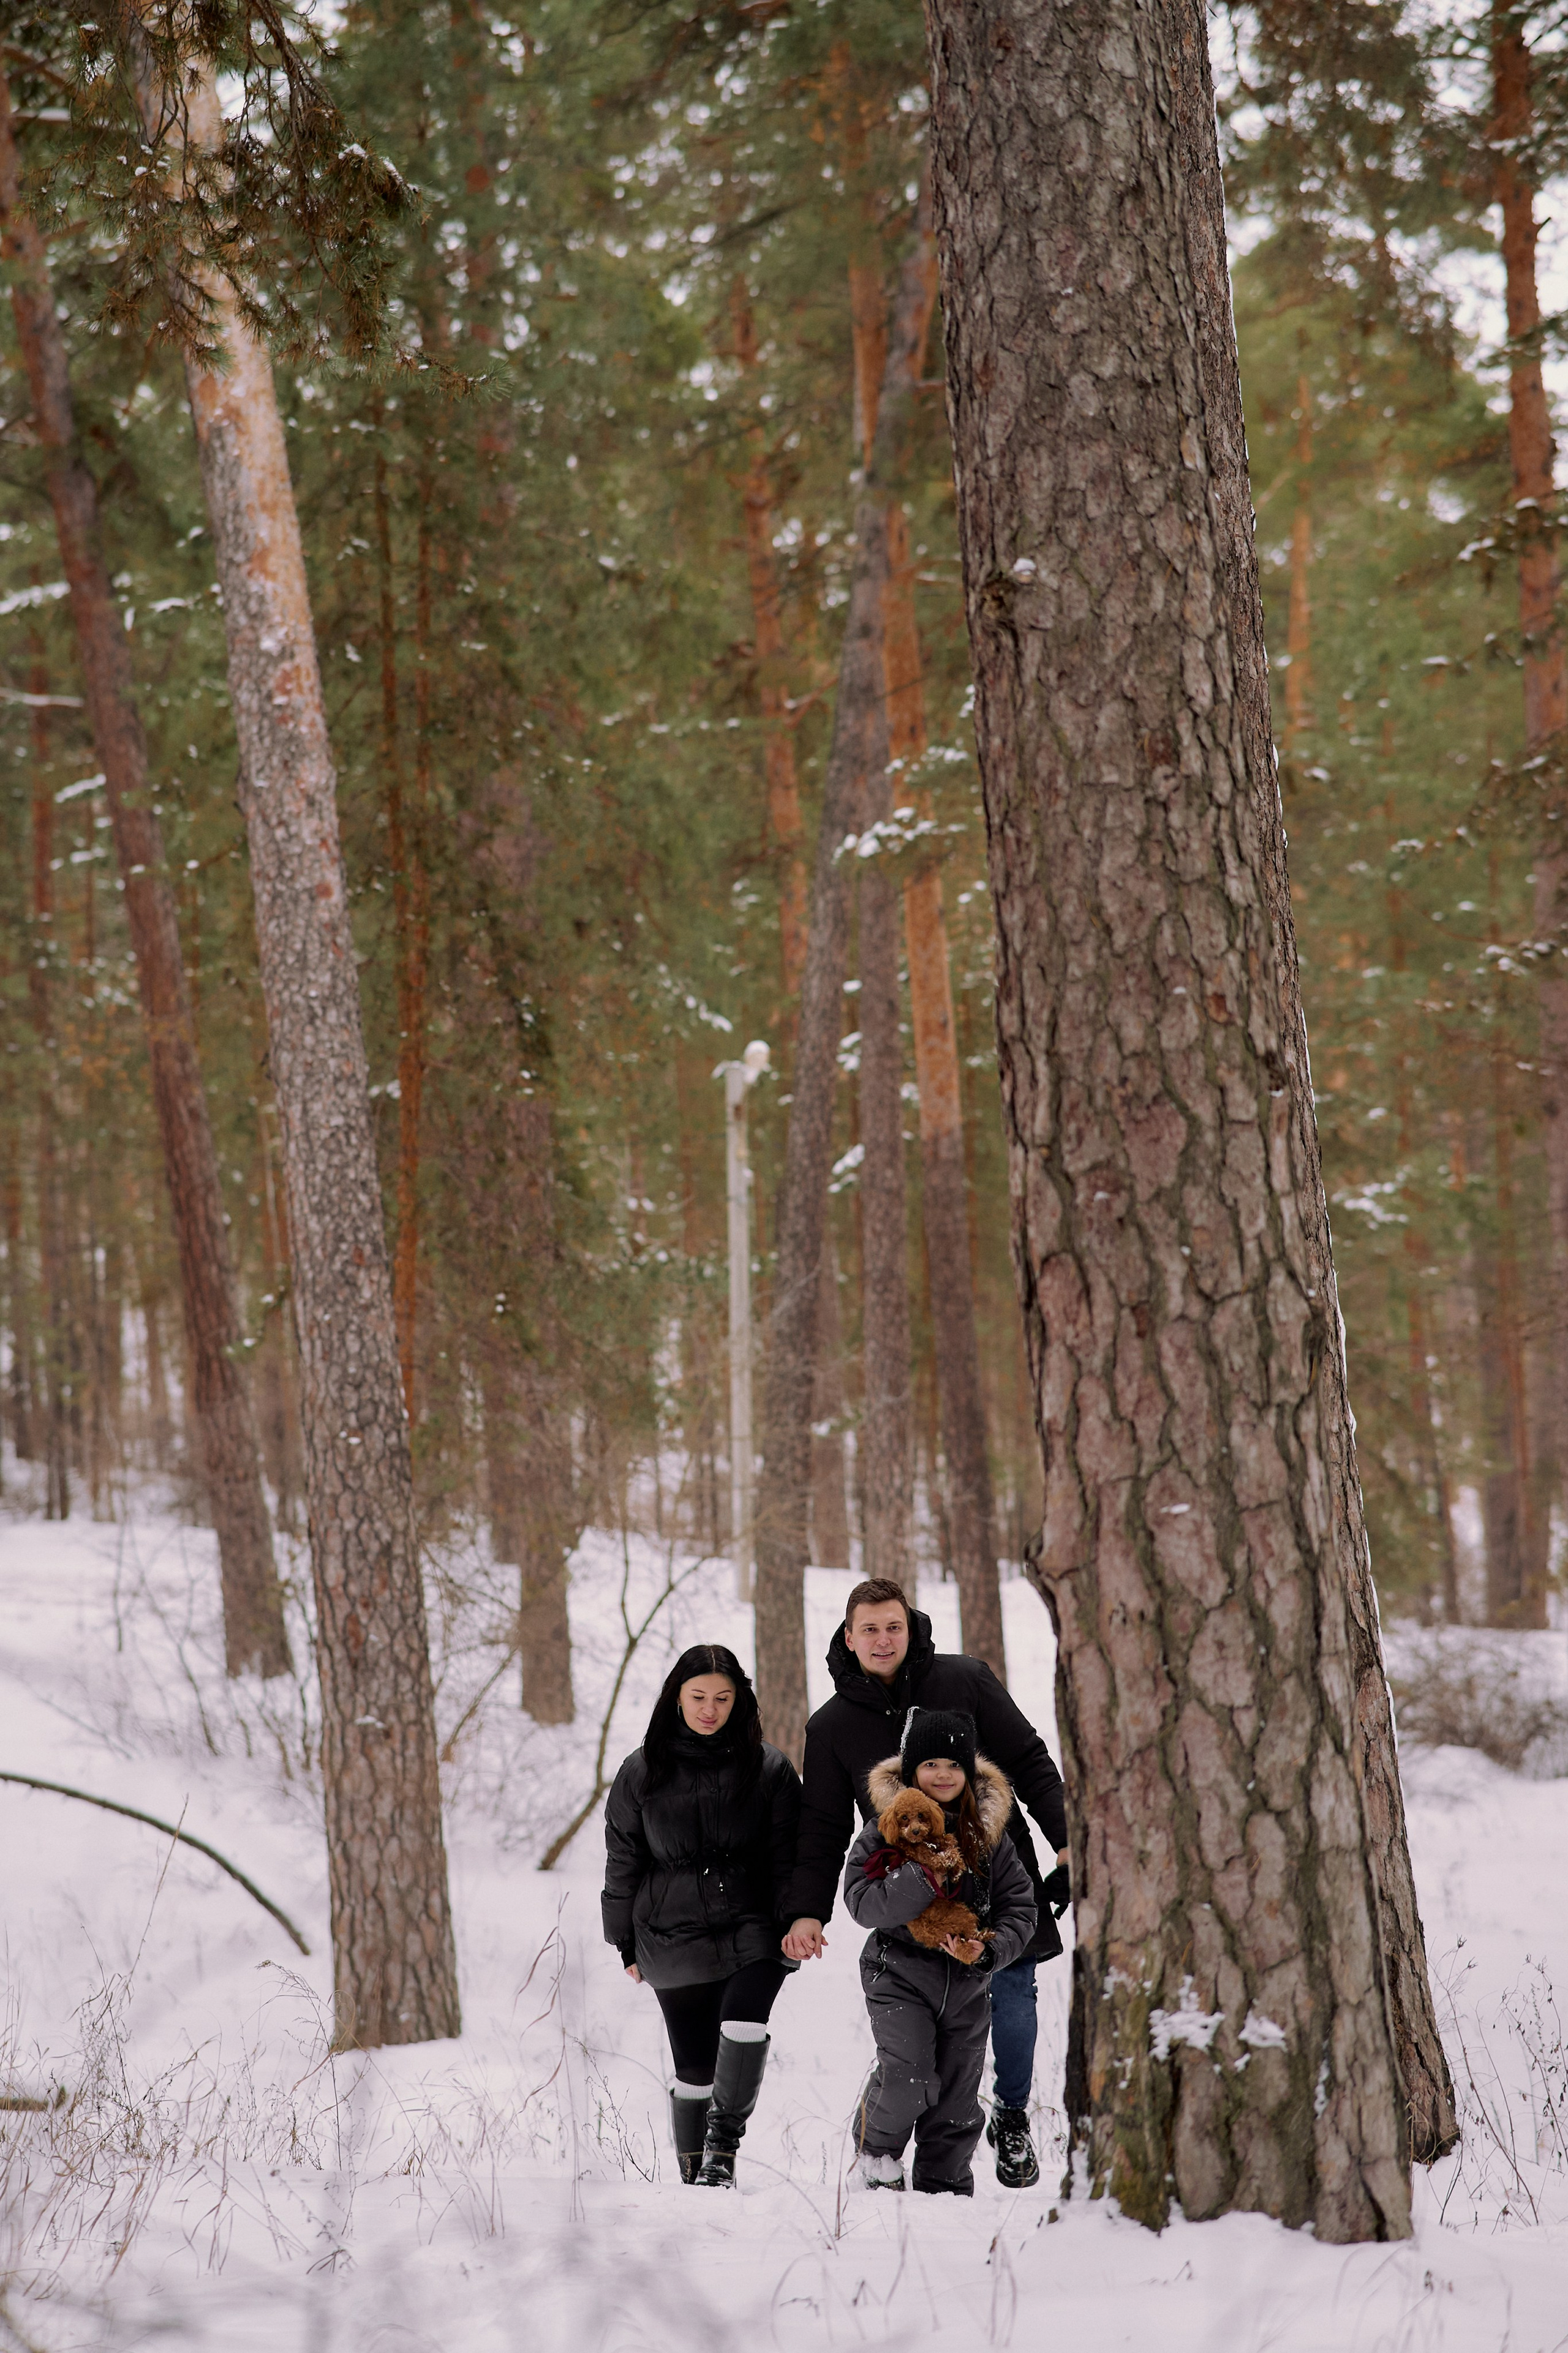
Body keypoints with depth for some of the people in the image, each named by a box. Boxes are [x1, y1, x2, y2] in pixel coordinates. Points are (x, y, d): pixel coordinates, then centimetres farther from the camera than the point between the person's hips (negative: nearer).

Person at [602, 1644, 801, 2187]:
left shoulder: (769, 1768, 3)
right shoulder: (642, 1772, 7)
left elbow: (788, 1856, 4)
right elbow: (622, 1862, 12)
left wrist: (795, 1925, -6)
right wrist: (628, 1943, 10)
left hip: (752, 1931, -1)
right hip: (674, 1937, 1)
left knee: (744, 2024, -26)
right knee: (695, 2067, 3)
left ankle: (724, 2140, -12)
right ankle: (695, 2175, 15)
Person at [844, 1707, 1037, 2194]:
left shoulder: (989, 1832, 2)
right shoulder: (885, 1828, -6)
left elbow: (1020, 1908, 3)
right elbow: (864, 1905, -16)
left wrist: (988, 1952, -15)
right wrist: (926, 1874, -27)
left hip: (967, 1984, 3)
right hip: (900, 1974, -3)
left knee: (957, 2097, 8)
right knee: (908, 2078, -21)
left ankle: (946, 2187, 26)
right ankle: (877, 2151, 8)